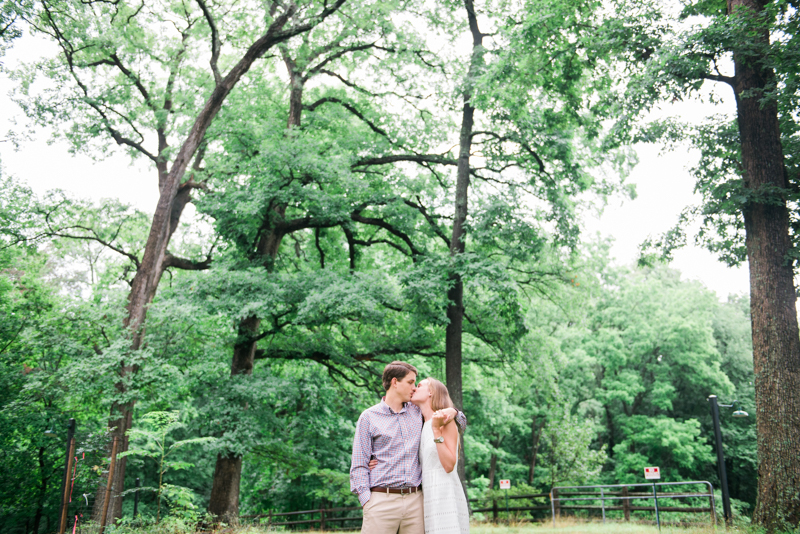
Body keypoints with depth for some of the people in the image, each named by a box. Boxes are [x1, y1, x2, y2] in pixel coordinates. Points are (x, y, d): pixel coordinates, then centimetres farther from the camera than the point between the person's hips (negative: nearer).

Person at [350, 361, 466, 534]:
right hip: (382, 499, -3)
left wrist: (452, 412, 2)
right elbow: (359, 466, 2)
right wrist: (366, 501, -10)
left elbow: (461, 424, 25)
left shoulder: (417, 412, 15)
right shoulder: (369, 417, 4)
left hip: (415, 500, 4)